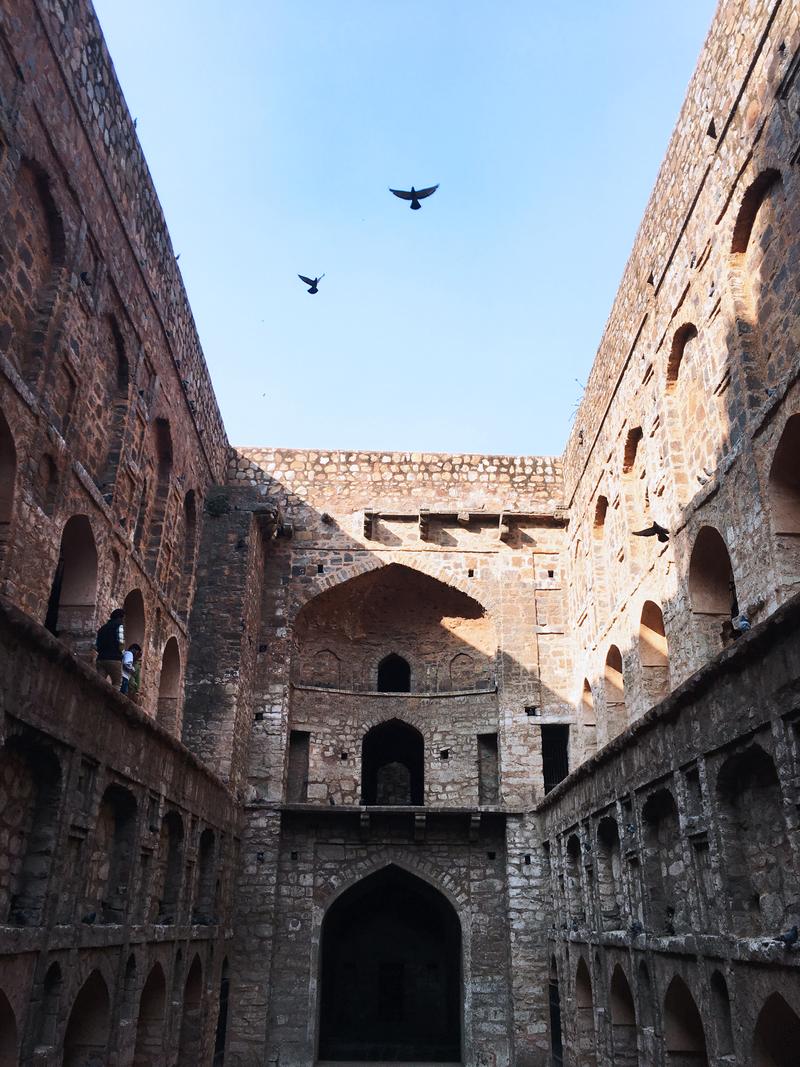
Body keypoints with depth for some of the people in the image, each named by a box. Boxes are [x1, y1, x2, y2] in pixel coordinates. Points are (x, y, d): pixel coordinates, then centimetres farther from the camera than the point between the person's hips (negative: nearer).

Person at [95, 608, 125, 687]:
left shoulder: (102, 628, 20)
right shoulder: (119, 626, 0)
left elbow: (96, 647, 13)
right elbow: (121, 645, -11)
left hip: (101, 659, 6)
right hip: (114, 659, -5)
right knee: (117, 683, 4)